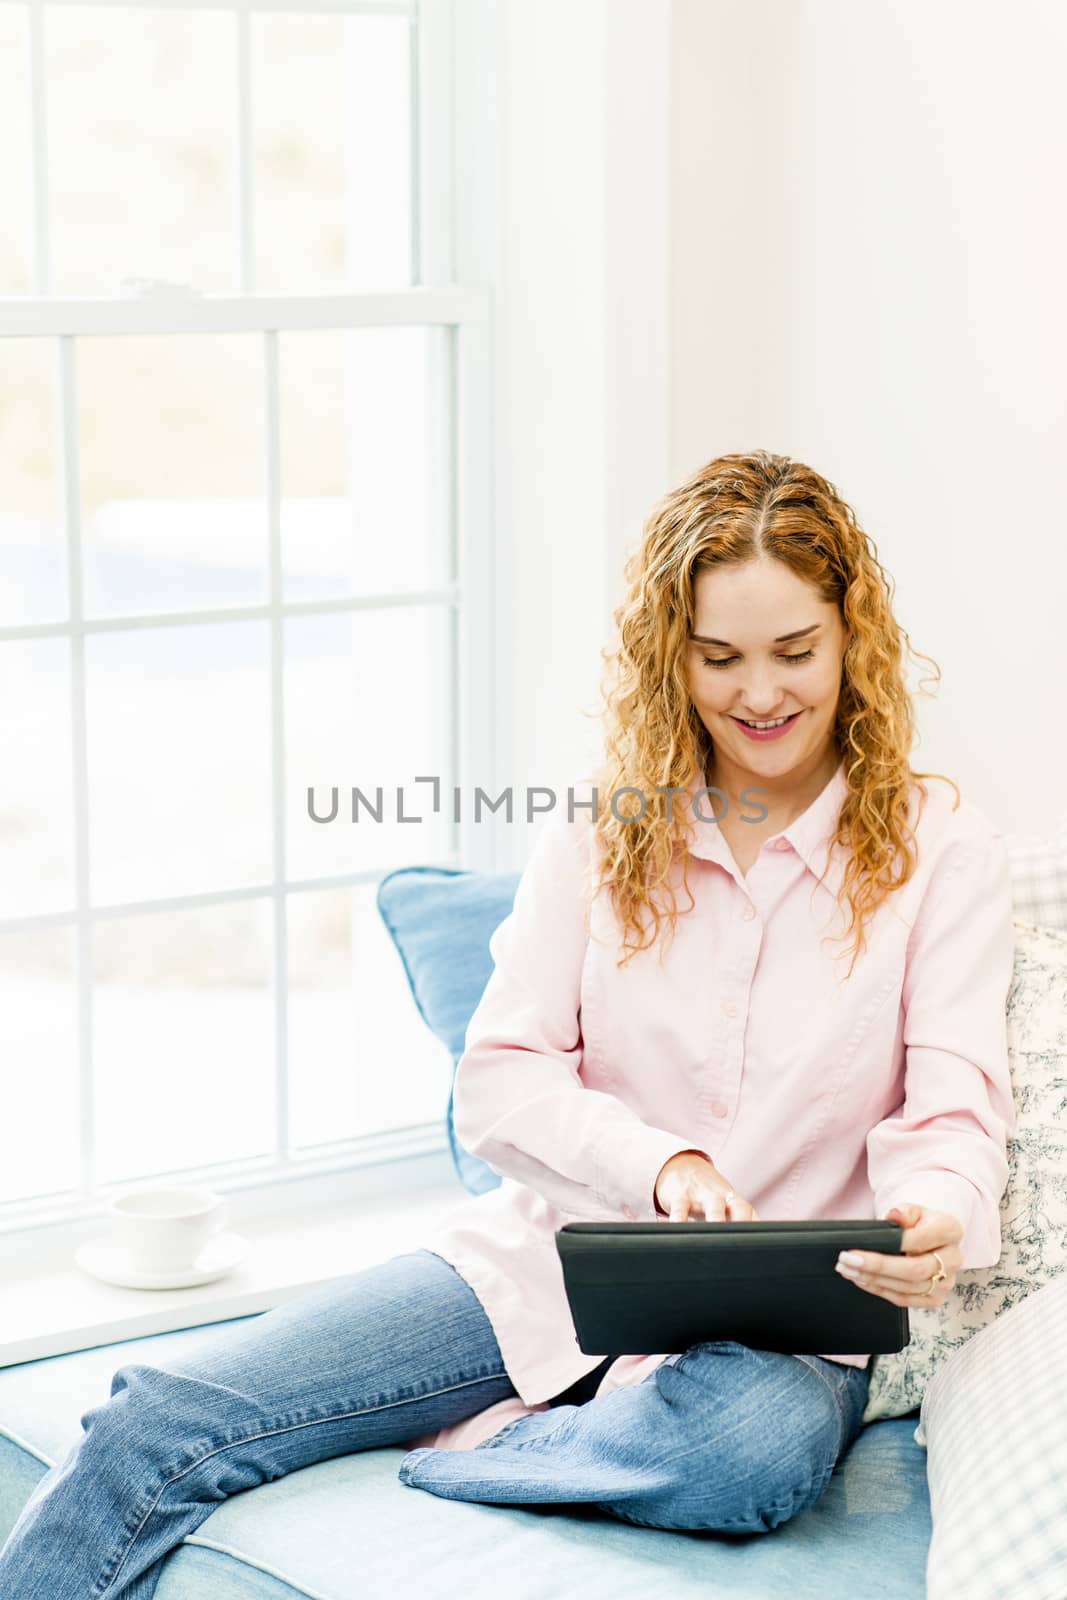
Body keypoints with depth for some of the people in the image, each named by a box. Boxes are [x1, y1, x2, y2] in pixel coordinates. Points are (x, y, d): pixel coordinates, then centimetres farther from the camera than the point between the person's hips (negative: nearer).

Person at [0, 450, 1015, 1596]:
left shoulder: (940, 847, 1)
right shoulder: (600, 828, 7)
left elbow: (954, 1107, -7)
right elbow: (500, 1081, 1)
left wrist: (938, 1220, -32)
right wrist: (656, 1164, -19)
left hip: (774, 1328, -2)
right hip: (545, 1259, 2)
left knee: (763, 1446, -40)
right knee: (157, 1416, -17)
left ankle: (390, 1460, -20)